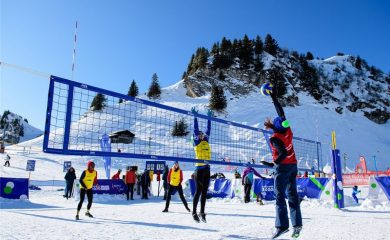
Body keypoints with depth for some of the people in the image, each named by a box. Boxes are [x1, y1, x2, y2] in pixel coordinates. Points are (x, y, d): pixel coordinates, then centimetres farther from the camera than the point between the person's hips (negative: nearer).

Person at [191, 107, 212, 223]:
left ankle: (202, 212, 18)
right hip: (199, 169, -6)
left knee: (204, 191, 9)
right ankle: (194, 212, 9)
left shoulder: (206, 141, 14)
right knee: (198, 191, -1)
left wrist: (209, 118, 21)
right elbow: (195, 129, -6)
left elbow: (208, 129, 18)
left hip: (207, 169, 6)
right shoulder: (196, 142, 0)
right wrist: (195, 117, -6)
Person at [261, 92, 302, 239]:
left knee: (280, 195, -4)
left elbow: (283, 154, -28)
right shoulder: (287, 130, -2)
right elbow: (281, 112, 10)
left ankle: (282, 225, -7)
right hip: (293, 165, 7)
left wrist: (273, 163, -14)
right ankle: (297, 224, 9)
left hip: (283, 167, -7)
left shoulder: (275, 138, -21)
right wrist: (274, 98, 17)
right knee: (292, 194, 10)